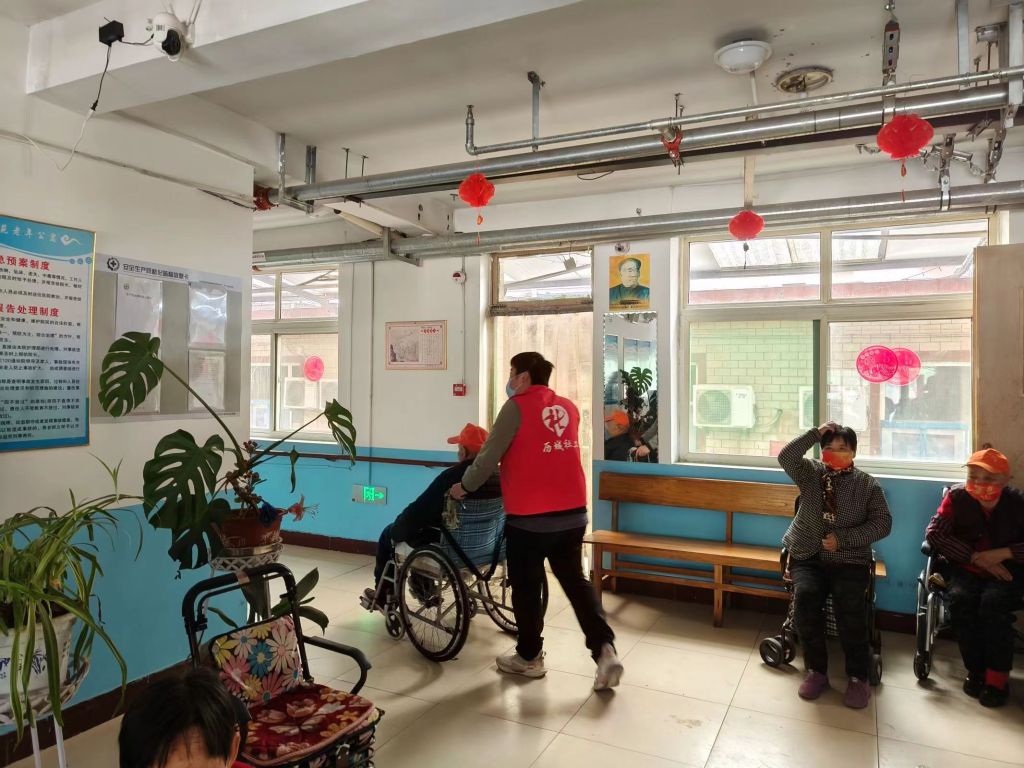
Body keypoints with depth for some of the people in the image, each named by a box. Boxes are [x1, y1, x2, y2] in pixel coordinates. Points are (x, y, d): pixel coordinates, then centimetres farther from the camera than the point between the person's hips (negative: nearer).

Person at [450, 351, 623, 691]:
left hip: (529, 517, -6)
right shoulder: (569, 407, 10)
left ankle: (529, 657, 25)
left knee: (526, 587, 11)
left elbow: (489, 456, -8)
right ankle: (605, 649, 5)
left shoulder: (517, 407, -8)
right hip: (572, 513, 6)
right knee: (575, 580, 15)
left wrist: (464, 487, 8)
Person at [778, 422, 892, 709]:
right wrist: (815, 434, -11)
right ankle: (816, 670, -12)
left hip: (849, 560, -1)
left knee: (850, 606, -28)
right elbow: (786, 458, -11)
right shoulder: (811, 473, 7)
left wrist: (843, 539, -14)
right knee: (805, 596, -28)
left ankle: (858, 677, -10)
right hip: (807, 557, 1)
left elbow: (882, 523, -3)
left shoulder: (869, 485, 5)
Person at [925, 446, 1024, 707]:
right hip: (967, 568, 1)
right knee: (960, 599, -28)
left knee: (993, 602, -30)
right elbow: (934, 533, -14)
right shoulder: (957, 497, -9)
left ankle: (998, 676, -13)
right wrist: (976, 557, -19)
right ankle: (976, 670, -9)